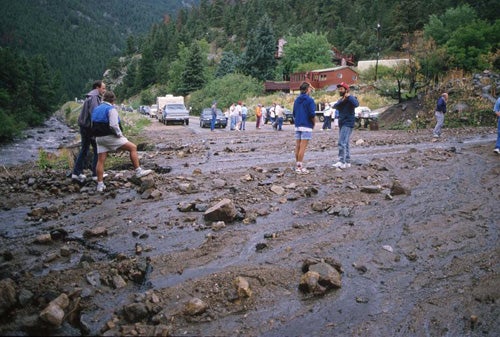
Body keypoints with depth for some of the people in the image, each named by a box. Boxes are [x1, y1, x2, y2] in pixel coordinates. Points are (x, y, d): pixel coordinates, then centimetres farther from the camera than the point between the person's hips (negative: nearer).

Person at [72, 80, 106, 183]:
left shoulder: (91, 97, 16)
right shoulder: (94, 97, -14)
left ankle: (76, 173, 15)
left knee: (84, 149, 14)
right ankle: (96, 174, 4)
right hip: (90, 127, -9)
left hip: (84, 127, 9)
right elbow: (94, 113, -23)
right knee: (98, 150, 0)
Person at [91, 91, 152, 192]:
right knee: (133, 147, -1)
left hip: (99, 138, 8)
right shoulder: (111, 109, -10)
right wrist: (119, 134, -8)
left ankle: (100, 185, 9)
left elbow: (93, 125, 18)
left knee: (101, 160, 8)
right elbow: (113, 125, -21)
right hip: (110, 137, -8)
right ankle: (138, 171, -4)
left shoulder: (96, 109, 15)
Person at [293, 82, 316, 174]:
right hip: (306, 126, -7)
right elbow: (312, 114, -14)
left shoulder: (296, 100, 12)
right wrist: (314, 123, 1)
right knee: (303, 147, -7)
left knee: (297, 146, 10)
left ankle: (297, 165, 15)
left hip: (297, 126, 7)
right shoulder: (309, 100, -10)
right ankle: (300, 167, -7)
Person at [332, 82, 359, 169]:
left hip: (348, 124, -9)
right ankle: (347, 162, 16)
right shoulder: (340, 100, 19)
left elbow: (356, 104, -27)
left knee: (342, 143, -17)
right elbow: (335, 106, -1)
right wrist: (341, 101, -17)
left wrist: (349, 96, -20)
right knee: (345, 144, 11)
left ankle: (341, 162, -20)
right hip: (342, 124, 9)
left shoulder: (350, 98, -6)